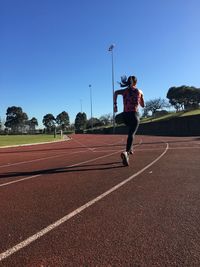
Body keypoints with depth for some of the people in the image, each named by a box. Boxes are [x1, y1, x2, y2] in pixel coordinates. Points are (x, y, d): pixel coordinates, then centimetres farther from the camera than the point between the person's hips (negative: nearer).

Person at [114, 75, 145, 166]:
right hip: (134, 114, -3)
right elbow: (143, 105, 14)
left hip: (125, 115, 4)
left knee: (131, 131, 30)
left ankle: (130, 148, 29)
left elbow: (116, 92, -9)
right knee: (131, 134, -14)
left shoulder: (124, 91, 9)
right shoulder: (139, 92, 7)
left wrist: (115, 104, -7)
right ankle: (126, 152, -38)